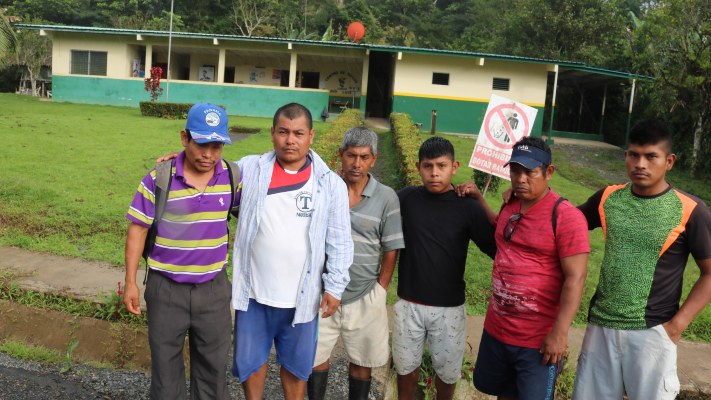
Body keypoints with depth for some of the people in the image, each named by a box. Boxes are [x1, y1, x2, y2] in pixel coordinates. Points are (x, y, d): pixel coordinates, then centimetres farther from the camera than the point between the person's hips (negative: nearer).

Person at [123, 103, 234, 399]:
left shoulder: (232, 176, -6)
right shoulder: (159, 179, -14)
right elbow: (138, 229, -7)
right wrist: (130, 282, -7)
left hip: (213, 287, 2)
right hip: (166, 288, -2)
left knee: (214, 364, 16)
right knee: (165, 363, 16)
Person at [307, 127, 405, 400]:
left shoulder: (386, 198, -7)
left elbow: (391, 250, -2)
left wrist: (380, 290, -2)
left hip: (364, 297, 0)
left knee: (362, 361, 14)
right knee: (316, 356, 14)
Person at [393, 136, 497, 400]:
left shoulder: (468, 207, -9)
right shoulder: (405, 199, -5)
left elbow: (499, 250, -7)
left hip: (449, 308, -1)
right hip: (408, 304, 1)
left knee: (448, 372, 16)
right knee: (406, 367, 17)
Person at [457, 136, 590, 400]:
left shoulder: (566, 216, -17)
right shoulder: (510, 206, 4)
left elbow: (575, 278, -19)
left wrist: (559, 333, -22)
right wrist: (478, 199, 15)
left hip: (538, 339, -7)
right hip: (496, 329, 7)